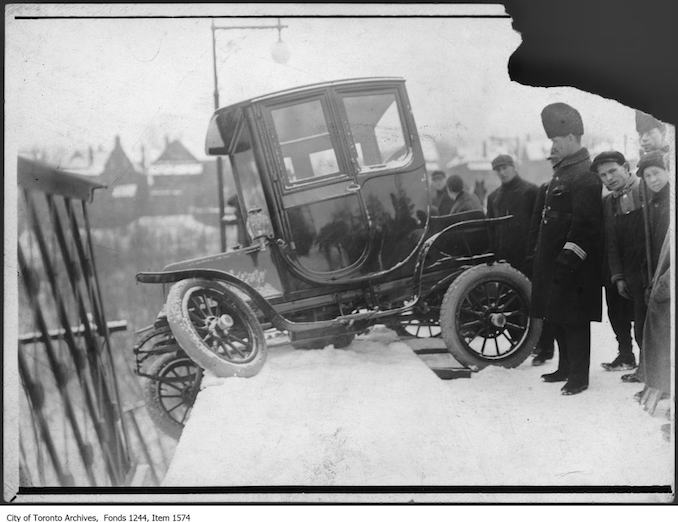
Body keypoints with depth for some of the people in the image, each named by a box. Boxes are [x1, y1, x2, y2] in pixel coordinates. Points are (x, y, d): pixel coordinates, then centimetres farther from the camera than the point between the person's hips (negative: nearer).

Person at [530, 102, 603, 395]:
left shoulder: (585, 176, -15)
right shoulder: (562, 172, 17)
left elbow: (584, 223, -22)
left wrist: (568, 258, -24)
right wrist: (541, 257, 21)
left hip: (574, 267, -10)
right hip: (553, 261, 10)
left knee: (573, 320, -5)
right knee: (556, 317, 16)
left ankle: (579, 377, 2)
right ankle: (565, 368, 28)